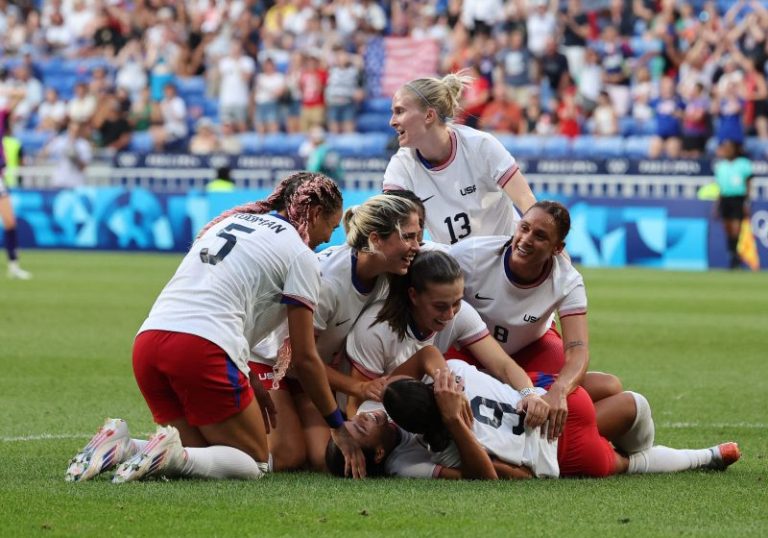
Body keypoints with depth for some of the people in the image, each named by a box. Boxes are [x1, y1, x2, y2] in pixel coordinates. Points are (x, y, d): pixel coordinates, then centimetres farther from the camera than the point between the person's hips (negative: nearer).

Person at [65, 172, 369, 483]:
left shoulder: (230, 221, 27)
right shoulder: (299, 253, 5)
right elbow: (304, 358, 6)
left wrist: (250, 387, 31)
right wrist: (338, 426, 16)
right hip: (202, 350, -7)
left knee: (203, 455, 17)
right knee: (255, 463, 5)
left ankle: (121, 446, -6)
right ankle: (173, 456, -21)